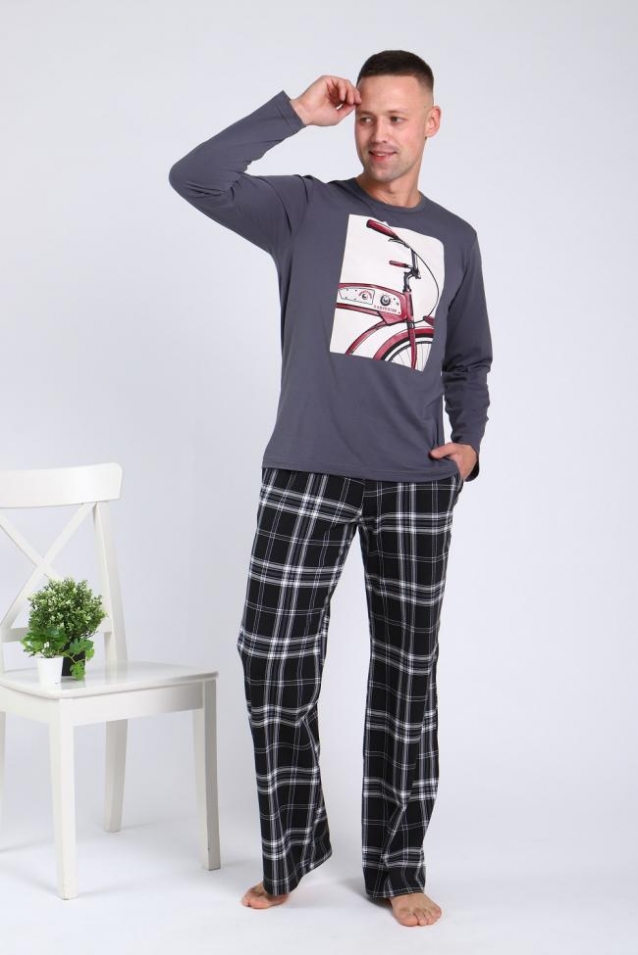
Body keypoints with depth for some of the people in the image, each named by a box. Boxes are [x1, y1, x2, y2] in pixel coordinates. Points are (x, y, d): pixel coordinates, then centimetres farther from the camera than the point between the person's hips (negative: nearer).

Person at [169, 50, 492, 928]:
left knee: (407, 674, 5)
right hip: (308, 471, -1)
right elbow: (195, 178, -8)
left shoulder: (455, 240, 15)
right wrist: (296, 112, -7)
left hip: (416, 483, 2)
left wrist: (469, 442, 5)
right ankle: (291, 850, 17)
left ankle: (398, 866, 18)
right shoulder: (308, 210, 7)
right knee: (274, 659, -2)